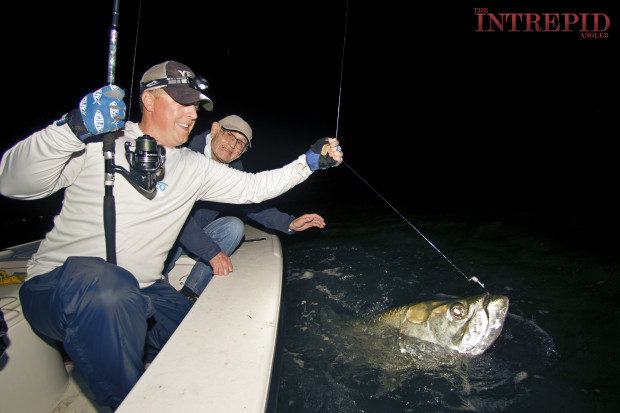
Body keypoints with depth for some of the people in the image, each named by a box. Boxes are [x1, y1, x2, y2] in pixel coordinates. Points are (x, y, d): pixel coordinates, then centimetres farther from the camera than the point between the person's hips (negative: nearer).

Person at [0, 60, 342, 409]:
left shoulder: (194, 168, 9)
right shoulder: (100, 142, -4)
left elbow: (253, 187, 10)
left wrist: (309, 162, 1)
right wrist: (74, 129, -26)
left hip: (141, 294, 5)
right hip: (60, 285, -4)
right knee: (109, 287, -40)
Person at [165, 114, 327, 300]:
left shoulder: (233, 167, 0)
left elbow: (250, 204, 3)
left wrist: (290, 223, -12)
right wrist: (212, 251, -34)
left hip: (196, 235, 7)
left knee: (234, 226, -19)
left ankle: (189, 294, -13)